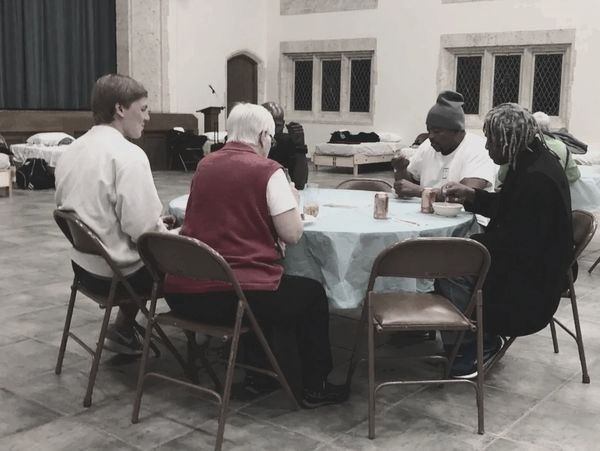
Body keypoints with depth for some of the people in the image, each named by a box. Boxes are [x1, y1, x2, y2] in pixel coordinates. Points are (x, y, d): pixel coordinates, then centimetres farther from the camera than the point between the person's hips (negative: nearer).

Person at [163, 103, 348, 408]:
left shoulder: (204, 165, 9)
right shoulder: (267, 170, -8)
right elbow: (292, 234, -8)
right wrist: (292, 201, 12)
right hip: (238, 294, -6)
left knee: (282, 294, 32)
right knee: (312, 294, 22)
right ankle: (313, 388, 31)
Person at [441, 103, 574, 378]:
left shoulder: (538, 178, -25)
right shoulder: (529, 163, 6)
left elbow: (518, 241, -26)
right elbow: (506, 208, 21)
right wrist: (471, 195, 9)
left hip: (530, 276, -10)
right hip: (525, 257, 10)